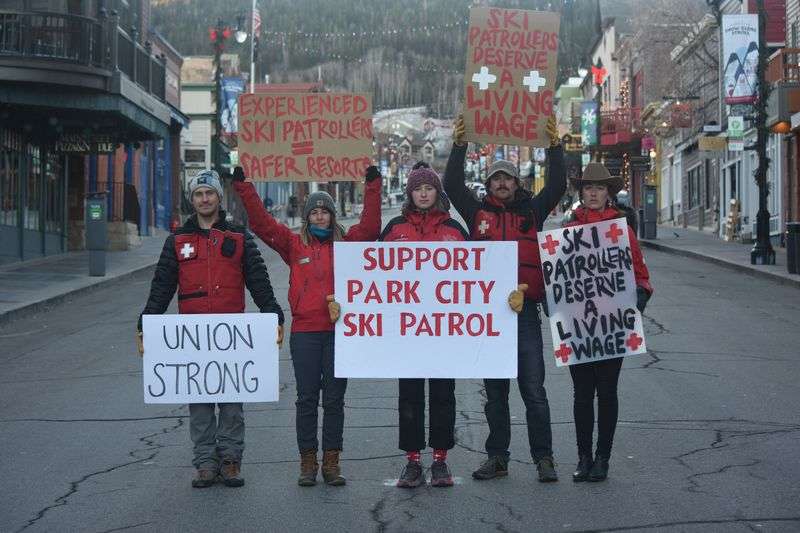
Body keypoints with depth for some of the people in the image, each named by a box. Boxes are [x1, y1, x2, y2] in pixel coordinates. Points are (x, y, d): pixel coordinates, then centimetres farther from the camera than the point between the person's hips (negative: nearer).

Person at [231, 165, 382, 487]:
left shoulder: (346, 244, 9)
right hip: (305, 332, 0)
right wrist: (244, 187, 0)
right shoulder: (294, 244, 8)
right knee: (307, 399, 4)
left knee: (334, 399, 5)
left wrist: (373, 187, -3)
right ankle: (308, 462, 10)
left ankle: (331, 462, 11)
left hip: (339, 331, 0)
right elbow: (261, 222, 4)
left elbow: (370, 227, -1)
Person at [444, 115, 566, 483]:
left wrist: (554, 145, -4)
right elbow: (453, 185, 2)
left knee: (534, 390, -2)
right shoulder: (478, 213, 11)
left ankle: (544, 458, 3)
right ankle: (497, 457, 17)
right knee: (495, 392, 10)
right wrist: (459, 145, -5)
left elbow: (557, 186, 3)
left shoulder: (531, 212, 11)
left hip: (525, 312, -1)